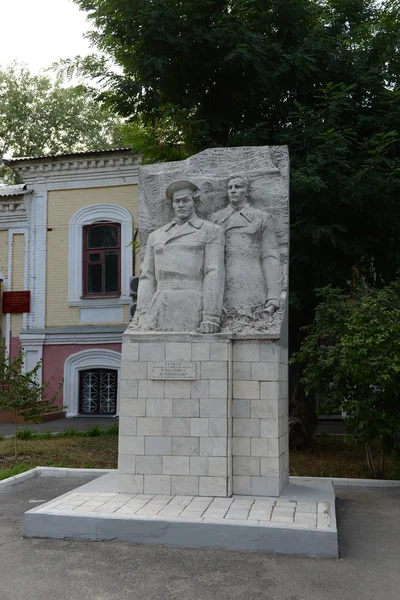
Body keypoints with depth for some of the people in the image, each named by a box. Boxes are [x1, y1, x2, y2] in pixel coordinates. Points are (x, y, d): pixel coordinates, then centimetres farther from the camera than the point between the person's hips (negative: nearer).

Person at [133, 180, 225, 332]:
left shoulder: (211, 231, 9)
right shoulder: (155, 236, 20)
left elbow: (214, 274, -1)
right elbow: (148, 278, 15)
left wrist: (211, 318, -12)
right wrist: (143, 316, 2)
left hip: (193, 310, -3)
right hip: (161, 311, 3)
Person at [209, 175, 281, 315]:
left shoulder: (263, 218, 11)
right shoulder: (215, 218, 18)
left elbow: (270, 257, 5)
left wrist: (273, 298, -6)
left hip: (252, 287, -1)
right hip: (222, 290, 2)